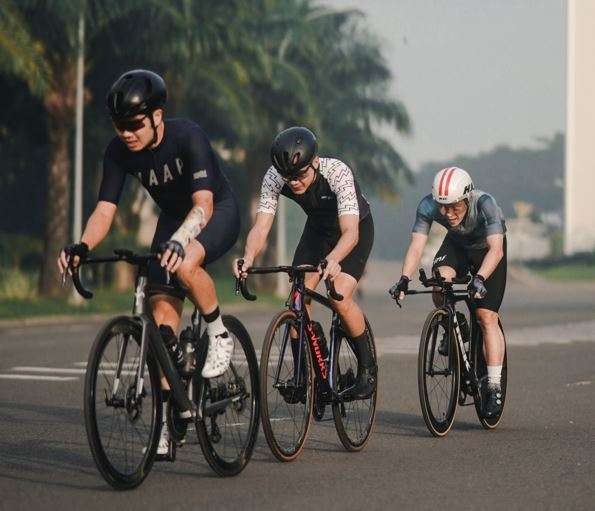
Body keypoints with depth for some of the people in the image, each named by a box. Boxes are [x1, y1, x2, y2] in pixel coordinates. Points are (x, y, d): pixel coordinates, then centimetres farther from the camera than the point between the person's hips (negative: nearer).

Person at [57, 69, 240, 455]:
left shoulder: (188, 137, -30)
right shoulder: (119, 152, -15)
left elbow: (203, 203, -38)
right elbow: (105, 209, -18)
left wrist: (178, 240, -56)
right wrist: (82, 246, -38)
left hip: (218, 212, -5)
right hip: (174, 219, 5)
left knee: (185, 264, -38)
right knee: (162, 313, -8)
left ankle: (220, 336, -11)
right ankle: (167, 418, -3)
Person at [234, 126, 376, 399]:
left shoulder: (338, 172, -38)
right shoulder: (274, 177, -26)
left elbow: (350, 231, -45)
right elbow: (261, 226, -30)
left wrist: (332, 260, -65)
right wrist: (248, 258, -50)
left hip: (356, 227, -4)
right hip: (317, 228, 4)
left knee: (340, 298, -22)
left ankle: (367, 368, -2)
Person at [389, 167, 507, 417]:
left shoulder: (484, 204, -37)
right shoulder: (428, 206, -30)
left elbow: (496, 249, -46)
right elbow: (416, 246, -34)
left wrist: (479, 279, -61)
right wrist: (404, 279, -50)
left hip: (487, 248, -3)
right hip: (456, 245, 3)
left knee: (487, 316, -14)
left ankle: (494, 388, -10)